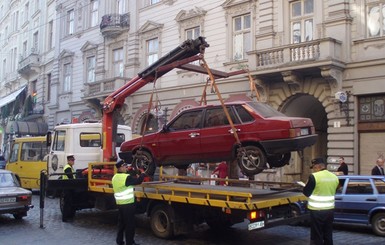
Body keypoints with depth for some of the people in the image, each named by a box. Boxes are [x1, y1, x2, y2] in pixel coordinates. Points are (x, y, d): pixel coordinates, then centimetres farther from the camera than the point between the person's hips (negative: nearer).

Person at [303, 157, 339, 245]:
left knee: (317, 237, 2)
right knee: (328, 236, 15)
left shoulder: (314, 176, -15)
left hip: (317, 211, -6)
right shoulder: (334, 177, 5)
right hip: (330, 210, 6)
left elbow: (306, 192, -8)